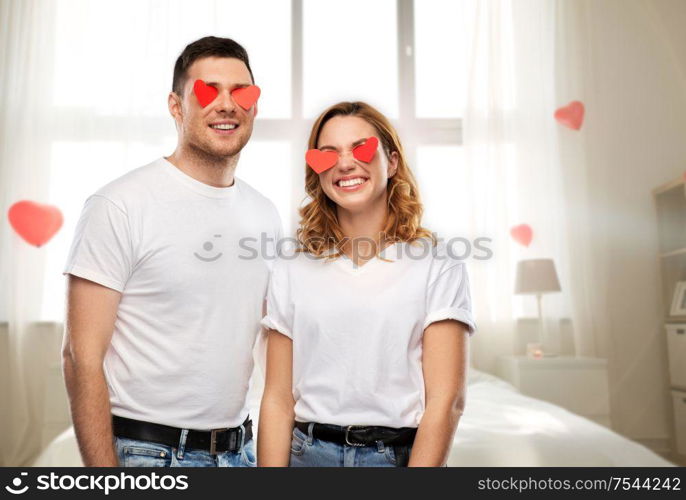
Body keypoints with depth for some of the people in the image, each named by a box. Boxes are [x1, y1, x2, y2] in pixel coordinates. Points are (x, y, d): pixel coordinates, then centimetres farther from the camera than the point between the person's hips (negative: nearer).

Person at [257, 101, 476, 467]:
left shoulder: (437, 265, -6)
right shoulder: (292, 269, 1)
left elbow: (446, 401, -10)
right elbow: (278, 400, -2)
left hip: (402, 454, -1)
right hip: (307, 452, 2)